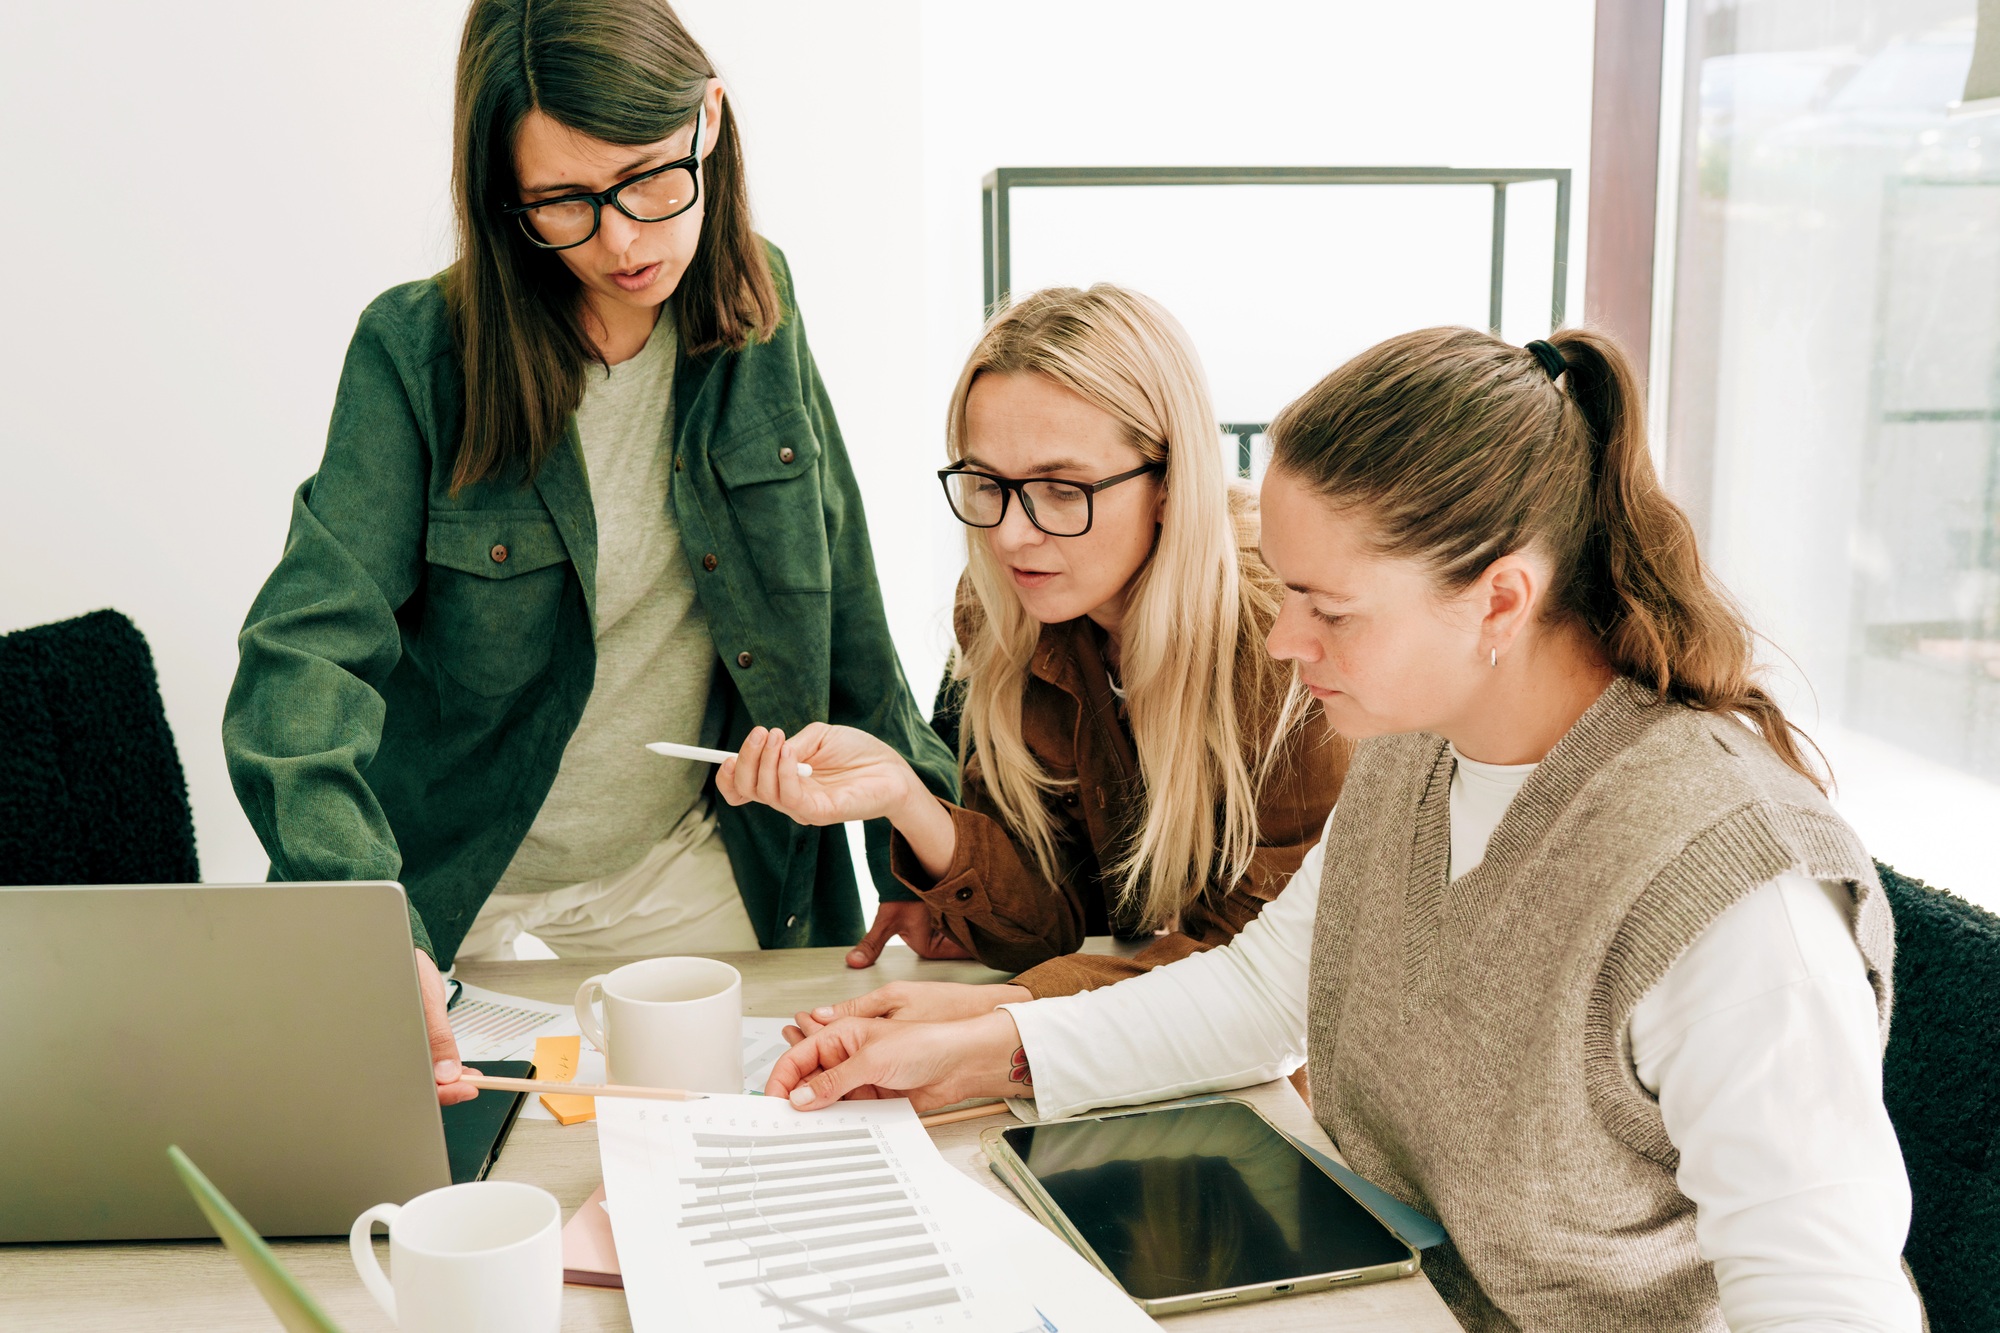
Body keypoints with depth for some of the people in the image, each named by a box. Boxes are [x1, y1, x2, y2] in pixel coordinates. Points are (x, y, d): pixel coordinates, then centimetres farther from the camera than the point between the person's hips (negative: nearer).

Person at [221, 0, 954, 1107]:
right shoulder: (416, 354, -15)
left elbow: (844, 617, 2)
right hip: (455, 909, -2)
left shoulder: (758, 314, -5)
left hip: (697, 889, 3)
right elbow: (311, 644, -25)